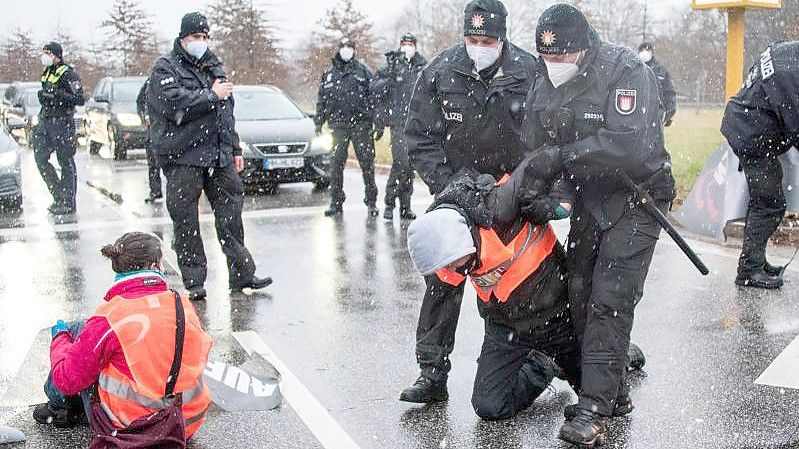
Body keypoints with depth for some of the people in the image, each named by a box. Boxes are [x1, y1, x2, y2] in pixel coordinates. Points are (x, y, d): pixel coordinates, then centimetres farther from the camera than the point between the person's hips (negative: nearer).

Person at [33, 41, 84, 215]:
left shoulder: (68, 74, -10)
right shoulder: (47, 72, 15)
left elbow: (80, 99, -18)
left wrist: (59, 94, -25)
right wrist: (43, 95, 11)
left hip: (62, 122, -9)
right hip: (45, 121, 9)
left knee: (66, 162, -2)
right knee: (40, 158, 5)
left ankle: (68, 203, 5)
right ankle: (59, 196, 15)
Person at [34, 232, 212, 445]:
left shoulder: (109, 318, -19)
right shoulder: (185, 304, -8)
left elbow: (67, 380, -11)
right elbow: (201, 353, 8)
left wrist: (60, 337, 9)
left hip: (129, 426, -4)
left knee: (76, 330, 11)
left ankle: (60, 407, 32)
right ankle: (75, 408, 41)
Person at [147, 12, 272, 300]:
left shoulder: (214, 65, 19)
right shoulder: (165, 68, -2)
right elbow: (176, 104, -20)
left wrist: (235, 149, 19)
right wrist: (212, 95, -11)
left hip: (219, 156, 6)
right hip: (183, 157, -6)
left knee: (231, 214, 7)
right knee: (186, 222, -2)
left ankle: (241, 275, 15)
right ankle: (194, 282, 6)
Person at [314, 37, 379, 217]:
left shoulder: (363, 71, 10)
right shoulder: (329, 73, 15)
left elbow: (373, 96, 5)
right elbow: (321, 100, 15)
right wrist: (318, 124, 7)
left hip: (361, 123, -1)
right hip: (338, 124, 2)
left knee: (367, 162, -2)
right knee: (336, 164, 1)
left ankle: (371, 202, 7)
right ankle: (336, 203, 8)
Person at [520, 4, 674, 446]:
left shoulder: (627, 73, -21)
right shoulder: (544, 86, 1)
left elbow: (629, 145, -33)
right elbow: (533, 151, 3)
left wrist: (562, 155, -32)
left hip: (636, 198, -7)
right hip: (588, 199, 7)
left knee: (609, 301, -14)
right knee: (580, 296, 6)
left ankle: (594, 409, -11)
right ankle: (612, 391, 20)